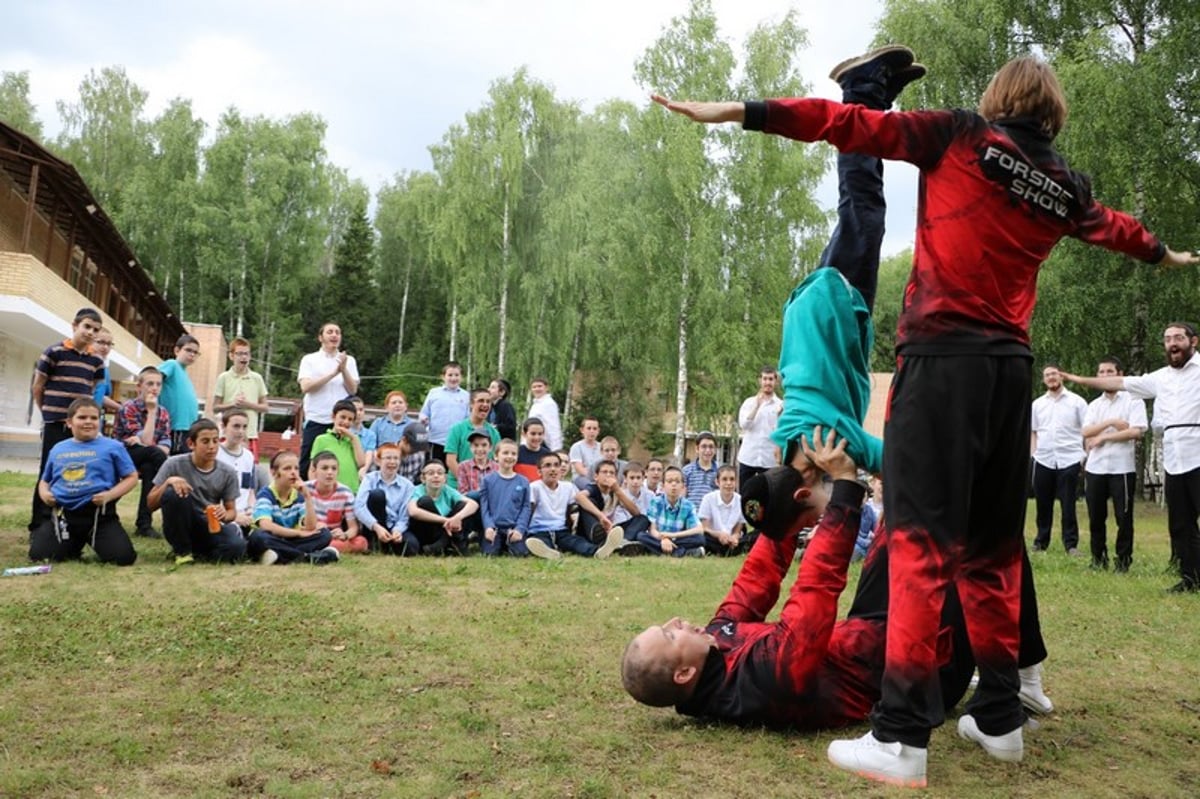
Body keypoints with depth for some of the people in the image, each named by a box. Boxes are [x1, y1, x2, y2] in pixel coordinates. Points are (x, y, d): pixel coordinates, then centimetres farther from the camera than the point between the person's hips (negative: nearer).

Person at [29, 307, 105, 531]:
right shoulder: (54, 352, -7)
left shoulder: (96, 361, 6)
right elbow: (37, 387, 0)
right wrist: (49, 412, 8)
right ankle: (38, 526, 8)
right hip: (56, 425, -4)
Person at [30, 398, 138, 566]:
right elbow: (44, 481, 26)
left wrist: (110, 495, -13)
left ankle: (94, 541, 17)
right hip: (62, 514, 3)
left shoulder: (112, 447, 2)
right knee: (39, 554, -13)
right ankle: (74, 543, 20)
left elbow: (132, 477, 2)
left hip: (99, 514, -3)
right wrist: (44, 493, 3)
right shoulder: (57, 449, 15)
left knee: (124, 556, -18)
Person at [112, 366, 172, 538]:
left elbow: (166, 447, -5)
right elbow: (146, 441, -21)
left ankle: (144, 523, -26)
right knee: (156, 454, -31)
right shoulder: (128, 408, -11)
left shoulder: (163, 412, 6)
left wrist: (142, 442, -22)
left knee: (149, 469, -31)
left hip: (147, 462, 5)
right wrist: (151, 411, -19)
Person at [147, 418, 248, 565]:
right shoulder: (174, 464, -9)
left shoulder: (227, 474, -3)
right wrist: (168, 482, -25)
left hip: (209, 528, 1)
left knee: (237, 547, -32)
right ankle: (182, 550, -9)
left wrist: (225, 515, -20)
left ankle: (197, 553, 1)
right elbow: (150, 505, -7)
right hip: (181, 529, 0)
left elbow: (232, 511, 4)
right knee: (174, 492, -30)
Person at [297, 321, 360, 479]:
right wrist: (333, 373, -12)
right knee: (307, 465, -1)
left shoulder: (349, 360, 11)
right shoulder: (309, 360, 7)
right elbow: (305, 387, -8)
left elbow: (353, 389, 2)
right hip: (316, 420, -1)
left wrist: (344, 370, -13)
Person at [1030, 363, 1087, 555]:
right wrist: (1032, 454, 5)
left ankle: (1071, 544, 4)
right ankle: (1041, 541, 17)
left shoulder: (1076, 402, 3)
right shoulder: (1037, 404, 12)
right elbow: (1032, 431, 15)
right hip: (1043, 460, 3)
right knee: (1043, 504, 7)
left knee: (1068, 505, -2)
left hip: (1069, 460, -3)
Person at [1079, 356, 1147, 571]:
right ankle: (1098, 557, 18)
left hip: (1122, 467, -4)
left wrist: (1104, 437, -9)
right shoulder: (1094, 405, 14)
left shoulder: (1133, 400, 0)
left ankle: (1123, 559, 11)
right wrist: (1111, 422, -12)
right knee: (1096, 517, 8)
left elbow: (1137, 431, -13)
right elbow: (1086, 432, 1)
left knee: (1123, 517, 1)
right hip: (1095, 467, 4)